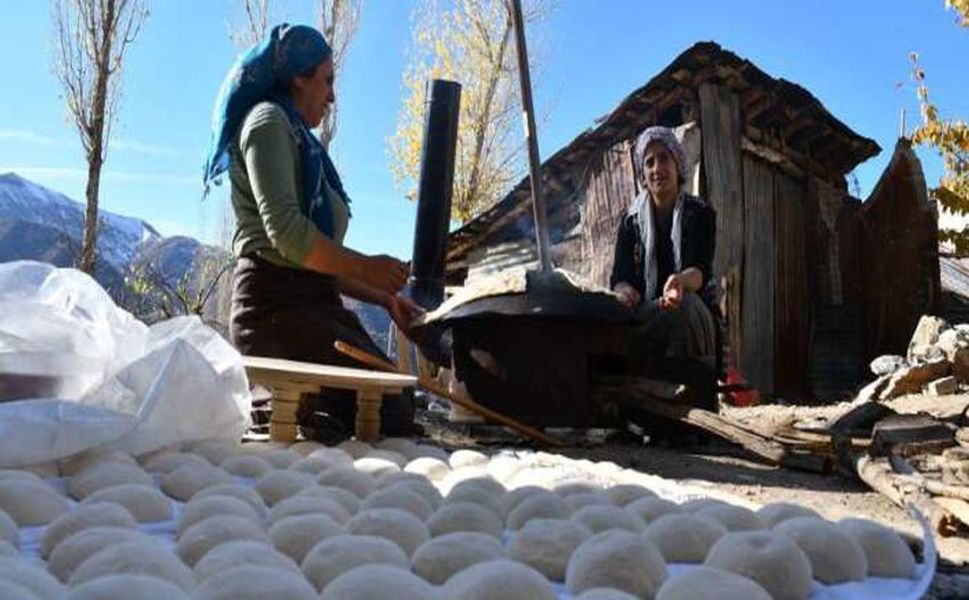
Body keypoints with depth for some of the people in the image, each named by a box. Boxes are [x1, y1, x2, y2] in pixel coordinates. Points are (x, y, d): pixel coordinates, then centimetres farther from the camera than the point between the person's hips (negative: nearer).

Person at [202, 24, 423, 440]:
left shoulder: (298, 138, 26)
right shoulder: (269, 120, -1)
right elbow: (288, 233, -18)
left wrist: (384, 297, 14)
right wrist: (366, 267, -7)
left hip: (310, 305, 9)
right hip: (278, 305, -9)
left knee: (396, 402, -2)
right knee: (393, 416, -18)